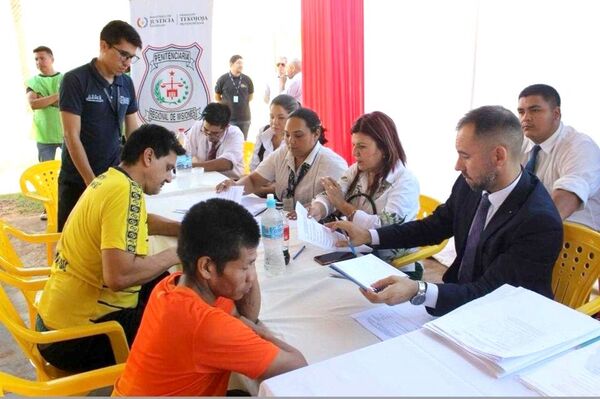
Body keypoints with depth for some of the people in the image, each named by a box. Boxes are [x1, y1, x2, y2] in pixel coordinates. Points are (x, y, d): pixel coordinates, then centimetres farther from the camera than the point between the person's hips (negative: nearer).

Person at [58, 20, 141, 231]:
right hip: (78, 180, -4)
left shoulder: (127, 84, 5)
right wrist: (92, 182, -16)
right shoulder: (75, 80, -11)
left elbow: (133, 132, 9)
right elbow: (72, 137, -14)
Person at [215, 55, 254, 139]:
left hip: (244, 118, 2)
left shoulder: (247, 80, 0)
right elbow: (217, 96, 7)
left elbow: (250, 96, 15)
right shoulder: (222, 79, -4)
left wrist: (242, 103, 11)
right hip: (227, 118, -2)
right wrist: (228, 104, 9)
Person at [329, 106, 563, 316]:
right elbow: (434, 227, 8)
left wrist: (418, 291, -42)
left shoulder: (540, 222, -27)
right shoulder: (470, 184, -7)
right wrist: (368, 236, -2)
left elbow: (488, 292, -26)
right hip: (460, 295, 6)